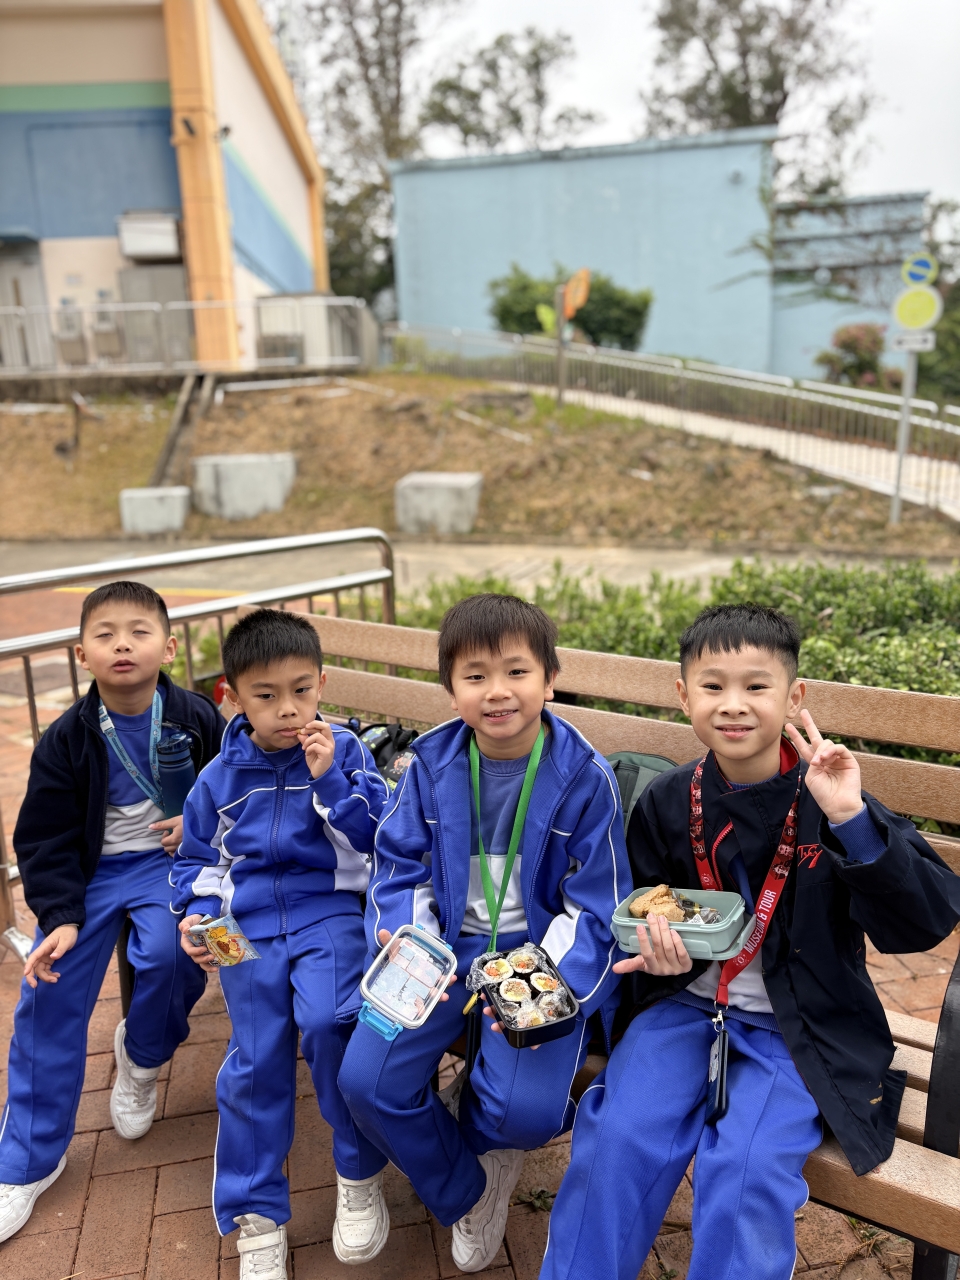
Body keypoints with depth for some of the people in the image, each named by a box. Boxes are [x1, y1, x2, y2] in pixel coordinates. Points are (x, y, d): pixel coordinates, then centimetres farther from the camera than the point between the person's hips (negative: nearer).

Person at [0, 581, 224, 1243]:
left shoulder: (197, 717, -8)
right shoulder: (66, 740, -6)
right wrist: (60, 916, -12)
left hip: (167, 860, -1)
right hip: (91, 870, 2)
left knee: (164, 950, -28)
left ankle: (142, 1058, 9)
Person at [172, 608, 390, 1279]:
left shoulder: (344, 750, -1)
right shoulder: (220, 776, 6)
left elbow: (376, 838, -6)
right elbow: (196, 856, 17)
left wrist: (330, 779, -17)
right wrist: (199, 914, -1)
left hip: (328, 912, -2)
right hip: (248, 928, 3)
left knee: (326, 1021, -25)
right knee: (256, 1061, 1)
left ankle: (361, 1176, 0)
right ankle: (257, 1218, 21)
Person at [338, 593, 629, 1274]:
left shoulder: (586, 778, -12)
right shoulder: (431, 763, -4)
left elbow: (596, 907, -8)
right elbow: (400, 865, 4)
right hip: (445, 949, 3)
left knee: (529, 1109, -22)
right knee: (365, 1079, -12)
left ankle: (466, 1122, 20)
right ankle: (467, 1192, 18)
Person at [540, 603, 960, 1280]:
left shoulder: (828, 800, -11)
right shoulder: (666, 804, -1)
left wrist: (853, 820, -32)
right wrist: (663, 955, -8)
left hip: (798, 1028, -2)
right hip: (686, 1003, 3)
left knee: (747, 1170, -22)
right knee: (619, 1134, -15)